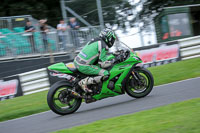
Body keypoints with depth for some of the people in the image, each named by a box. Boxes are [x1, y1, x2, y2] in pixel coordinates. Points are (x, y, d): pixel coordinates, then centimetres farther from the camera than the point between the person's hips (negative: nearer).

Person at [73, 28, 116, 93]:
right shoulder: (104, 46, -9)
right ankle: (84, 82, -12)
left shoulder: (95, 40, 17)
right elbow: (103, 64, -12)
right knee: (106, 75, -11)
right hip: (84, 67, -9)